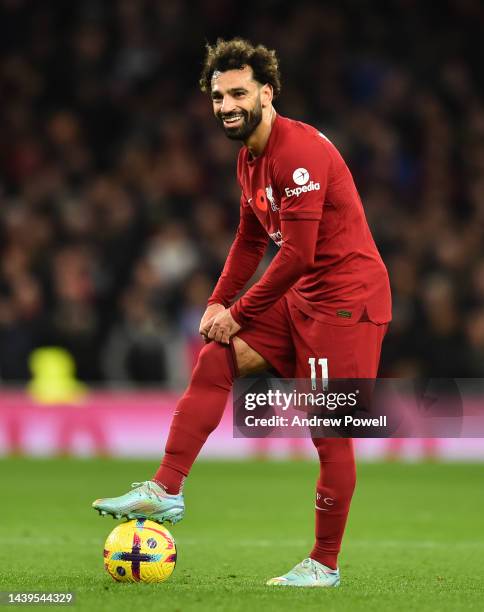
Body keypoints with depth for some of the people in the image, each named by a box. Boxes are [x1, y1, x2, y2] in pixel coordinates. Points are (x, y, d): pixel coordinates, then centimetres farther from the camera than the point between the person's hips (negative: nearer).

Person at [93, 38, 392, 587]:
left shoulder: (300, 151, -20)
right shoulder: (249, 160, 10)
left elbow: (297, 254, -22)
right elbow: (250, 240, 22)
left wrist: (238, 313, -13)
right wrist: (219, 304, 9)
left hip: (347, 298, -9)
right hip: (300, 295, 9)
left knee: (329, 432, -6)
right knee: (214, 360, -2)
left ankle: (324, 565, 4)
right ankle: (164, 492, -2)